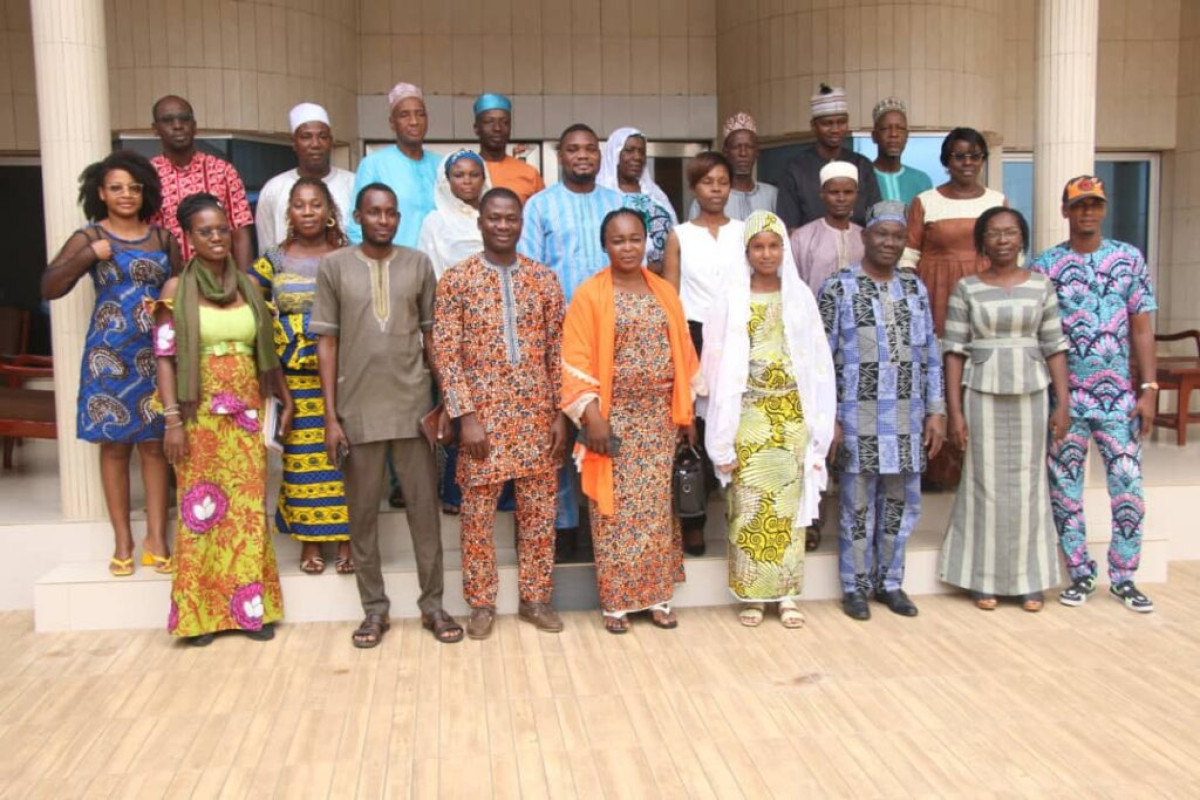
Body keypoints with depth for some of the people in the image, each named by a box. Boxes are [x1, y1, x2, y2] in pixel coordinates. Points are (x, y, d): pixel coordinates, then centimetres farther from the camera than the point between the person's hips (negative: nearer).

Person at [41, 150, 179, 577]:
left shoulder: (162, 237, 8)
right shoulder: (88, 237, 1)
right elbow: (49, 288, -5)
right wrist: (90, 256, -15)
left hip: (155, 355, 1)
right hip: (109, 354, -1)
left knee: (154, 443, 2)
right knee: (114, 444, 4)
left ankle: (156, 538, 8)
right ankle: (123, 541, 13)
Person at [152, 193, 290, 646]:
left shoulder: (248, 286, 9)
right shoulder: (177, 289, -1)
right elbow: (165, 359, -4)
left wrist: (284, 397, 10)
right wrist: (173, 420, -11)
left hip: (248, 412, 3)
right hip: (201, 414, -3)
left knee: (249, 508, 4)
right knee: (202, 506, 3)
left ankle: (250, 606, 13)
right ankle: (200, 612, 13)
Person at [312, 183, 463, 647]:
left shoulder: (418, 264, 4)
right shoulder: (334, 266, 1)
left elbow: (431, 336, 8)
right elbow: (327, 343, 0)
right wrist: (331, 415, -4)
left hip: (413, 405, 1)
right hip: (358, 409, 0)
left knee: (424, 506, 6)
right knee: (363, 512, 7)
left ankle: (432, 604, 18)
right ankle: (375, 608, 20)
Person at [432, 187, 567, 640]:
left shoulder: (544, 279, 6)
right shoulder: (456, 279, -1)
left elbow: (558, 350, 6)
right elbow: (446, 353, -5)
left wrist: (561, 413, 0)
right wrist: (465, 416, -12)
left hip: (538, 414, 2)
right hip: (483, 414, -2)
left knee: (539, 511, 8)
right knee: (478, 513, 5)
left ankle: (535, 598, 21)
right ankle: (481, 603, 19)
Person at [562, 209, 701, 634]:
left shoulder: (664, 291, 9)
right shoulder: (589, 294, -4)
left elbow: (683, 352, 12)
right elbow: (577, 361, -8)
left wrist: (686, 411, 9)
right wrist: (592, 415, -16)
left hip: (659, 417, 4)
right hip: (614, 417, -4)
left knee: (657, 506, 8)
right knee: (615, 509, 1)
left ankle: (658, 595, 18)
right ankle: (616, 600, 11)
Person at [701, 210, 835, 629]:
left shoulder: (800, 296, 6)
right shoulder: (732, 299, -1)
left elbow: (818, 361, 6)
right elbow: (719, 364, -2)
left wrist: (819, 423, 0)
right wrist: (724, 436, -7)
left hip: (793, 415, 2)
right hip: (750, 416, -2)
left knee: (788, 504, 6)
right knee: (749, 506, 1)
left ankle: (786, 593, 15)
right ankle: (750, 593, 12)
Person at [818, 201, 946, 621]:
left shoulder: (915, 289, 10)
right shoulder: (837, 289, -3)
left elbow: (930, 355, 12)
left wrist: (936, 410, 7)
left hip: (907, 417, 4)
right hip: (858, 417, -4)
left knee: (901, 501, 11)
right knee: (858, 503, 4)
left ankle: (889, 581, 26)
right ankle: (855, 586, 18)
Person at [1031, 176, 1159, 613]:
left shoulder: (1129, 258, 5)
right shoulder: (1044, 265, 1)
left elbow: (1141, 327, 4)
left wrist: (1148, 388, -1)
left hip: (1118, 394, 1)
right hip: (1065, 395, -1)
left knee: (1128, 487, 2)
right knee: (1064, 488, 6)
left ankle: (1124, 577, 17)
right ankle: (1080, 574, 21)